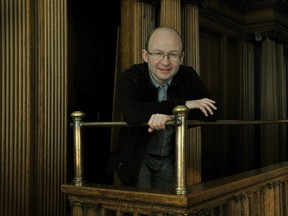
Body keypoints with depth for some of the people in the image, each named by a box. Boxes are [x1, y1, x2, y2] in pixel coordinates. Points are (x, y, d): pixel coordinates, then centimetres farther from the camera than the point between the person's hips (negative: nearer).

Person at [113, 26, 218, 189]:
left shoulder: (188, 76, -9)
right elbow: (132, 114, -39)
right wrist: (182, 104, -34)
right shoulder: (131, 77, -20)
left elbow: (211, 111, -20)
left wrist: (172, 116, -36)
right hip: (138, 157, -3)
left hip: (170, 158, 4)